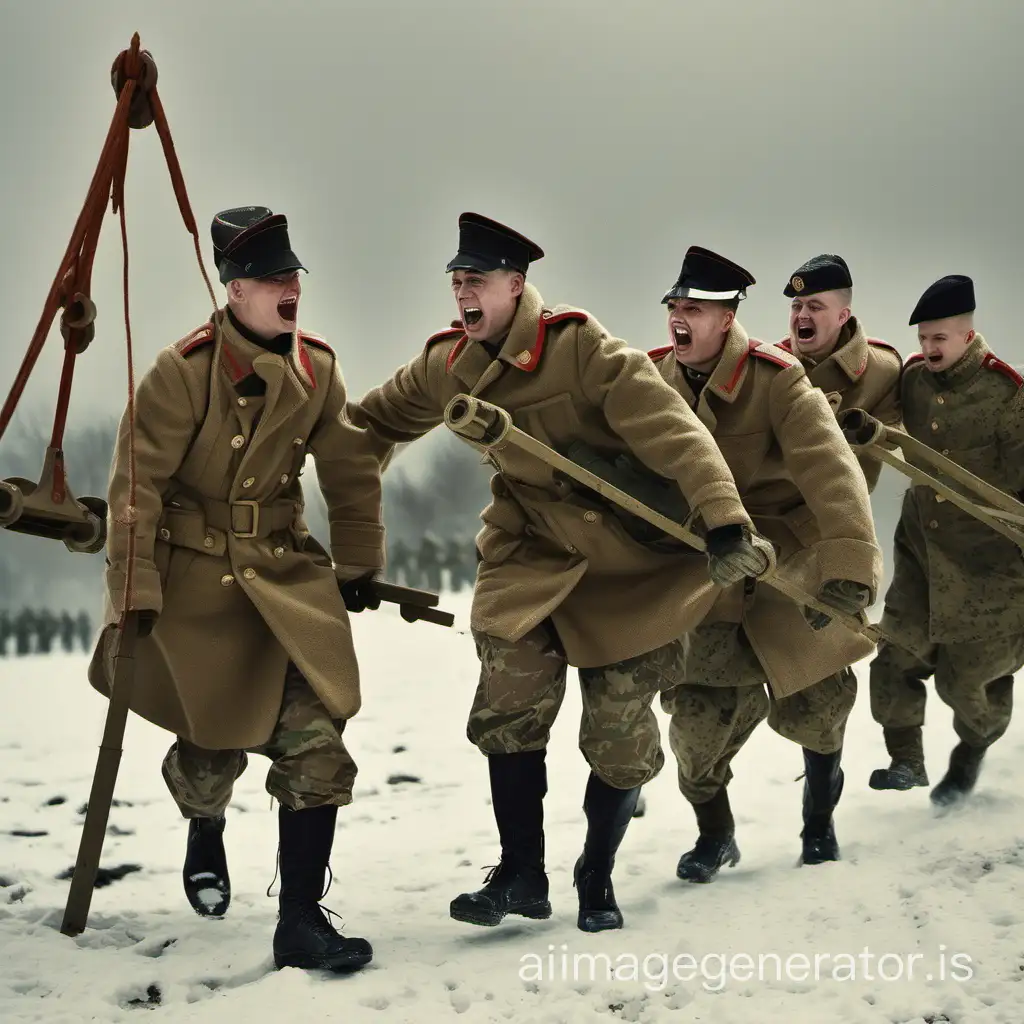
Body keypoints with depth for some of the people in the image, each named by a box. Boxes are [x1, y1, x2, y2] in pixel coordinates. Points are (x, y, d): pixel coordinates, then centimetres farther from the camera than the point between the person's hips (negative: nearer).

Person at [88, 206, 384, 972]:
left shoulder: (316, 368, -2)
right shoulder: (184, 371, -17)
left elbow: (352, 471, 10)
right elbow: (138, 486, -16)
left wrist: (356, 565, 14)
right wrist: (134, 593, -17)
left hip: (288, 571, 4)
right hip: (196, 575, -4)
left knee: (316, 744, -10)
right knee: (217, 741, 8)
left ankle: (301, 921, -5)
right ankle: (205, 837, 45)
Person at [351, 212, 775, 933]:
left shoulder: (582, 348, -21)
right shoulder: (445, 367, -1)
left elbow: (673, 434, -29)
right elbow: (373, 427, 18)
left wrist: (726, 524, -40)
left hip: (627, 558, -4)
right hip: (530, 555, 4)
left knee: (620, 738, 2)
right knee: (510, 712, -6)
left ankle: (597, 882, 22)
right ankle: (521, 875, 10)